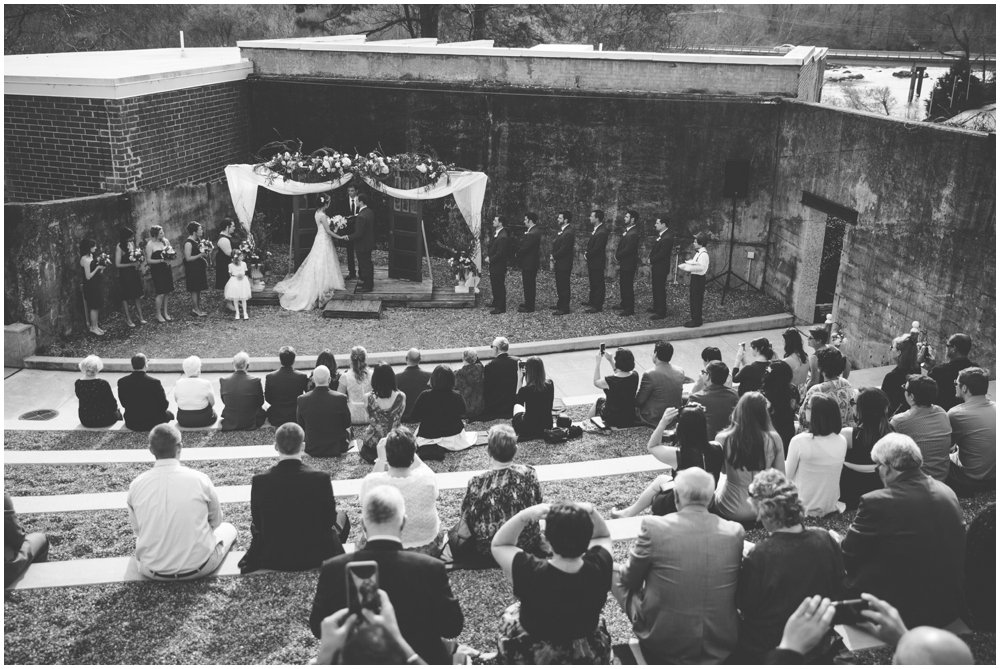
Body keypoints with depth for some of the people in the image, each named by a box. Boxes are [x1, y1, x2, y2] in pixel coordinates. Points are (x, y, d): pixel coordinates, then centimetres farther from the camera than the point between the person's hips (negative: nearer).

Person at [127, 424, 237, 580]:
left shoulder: (136, 485, -11)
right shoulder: (200, 479, -16)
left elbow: (137, 529, 5)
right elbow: (216, 521, 1)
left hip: (153, 572, 1)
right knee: (228, 528, 29)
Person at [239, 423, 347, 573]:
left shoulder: (260, 481, -19)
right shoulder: (321, 478, -22)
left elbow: (257, 524, -6)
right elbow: (329, 520, -10)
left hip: (273, 559, 2)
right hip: (315, 557, -2)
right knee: (342, 516, 30)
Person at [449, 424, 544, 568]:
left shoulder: (477, 483, -27)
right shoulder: (529, 473, -19)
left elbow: (464, 532, -17)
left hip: (489, 554, -4)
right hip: (528, 545, 4)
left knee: (453, 535, 24)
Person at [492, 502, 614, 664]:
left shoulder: (531, 573, -34)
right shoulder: (599, 567, -27)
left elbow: (498, 545, -15)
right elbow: (603, 536, -4)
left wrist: (525, 515, -29)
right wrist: (591, 512, -20)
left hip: (536, 658, -2)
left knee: (510, 617, 28)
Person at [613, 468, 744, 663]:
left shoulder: (653, 526, -17)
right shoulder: (735, 532, -8)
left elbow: (630, 579, -2)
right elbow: (738, 587, 9)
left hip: (663, 643, -3)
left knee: (616, 576, 17)